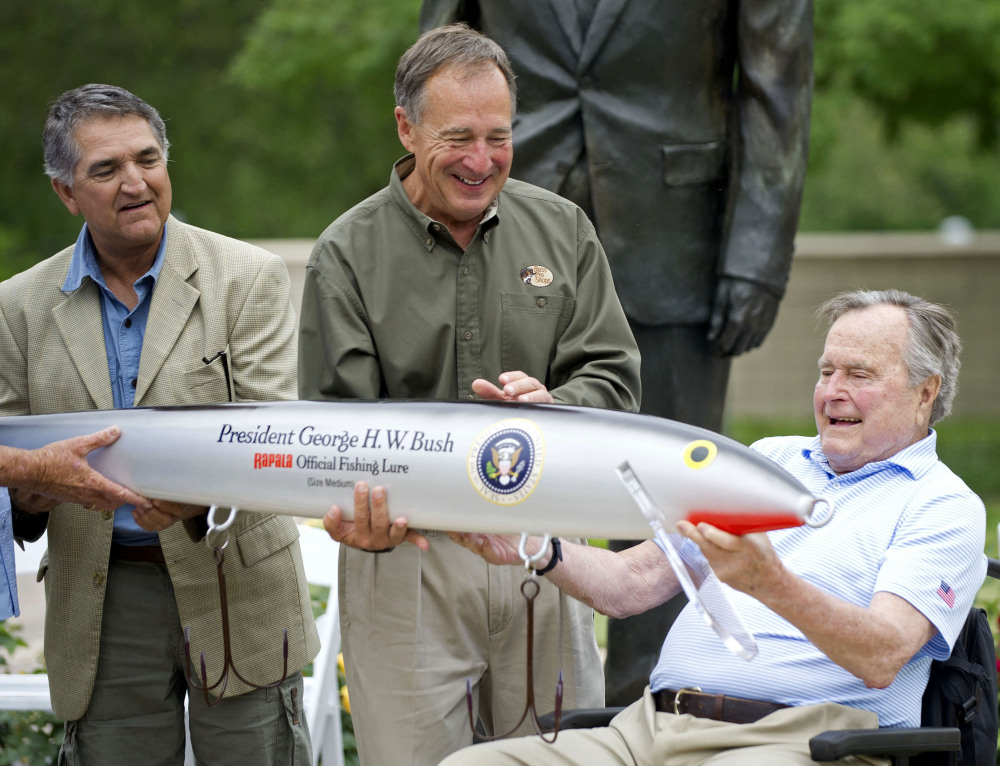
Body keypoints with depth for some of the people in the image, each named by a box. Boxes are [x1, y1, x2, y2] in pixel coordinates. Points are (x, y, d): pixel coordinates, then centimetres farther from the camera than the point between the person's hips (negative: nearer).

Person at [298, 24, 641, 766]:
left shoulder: (563, 231, 8)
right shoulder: (349, 255, -1)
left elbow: (615, 378, 4)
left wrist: (549, 409, -20)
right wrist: (366, 512, -27)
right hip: (407, 559, -3)